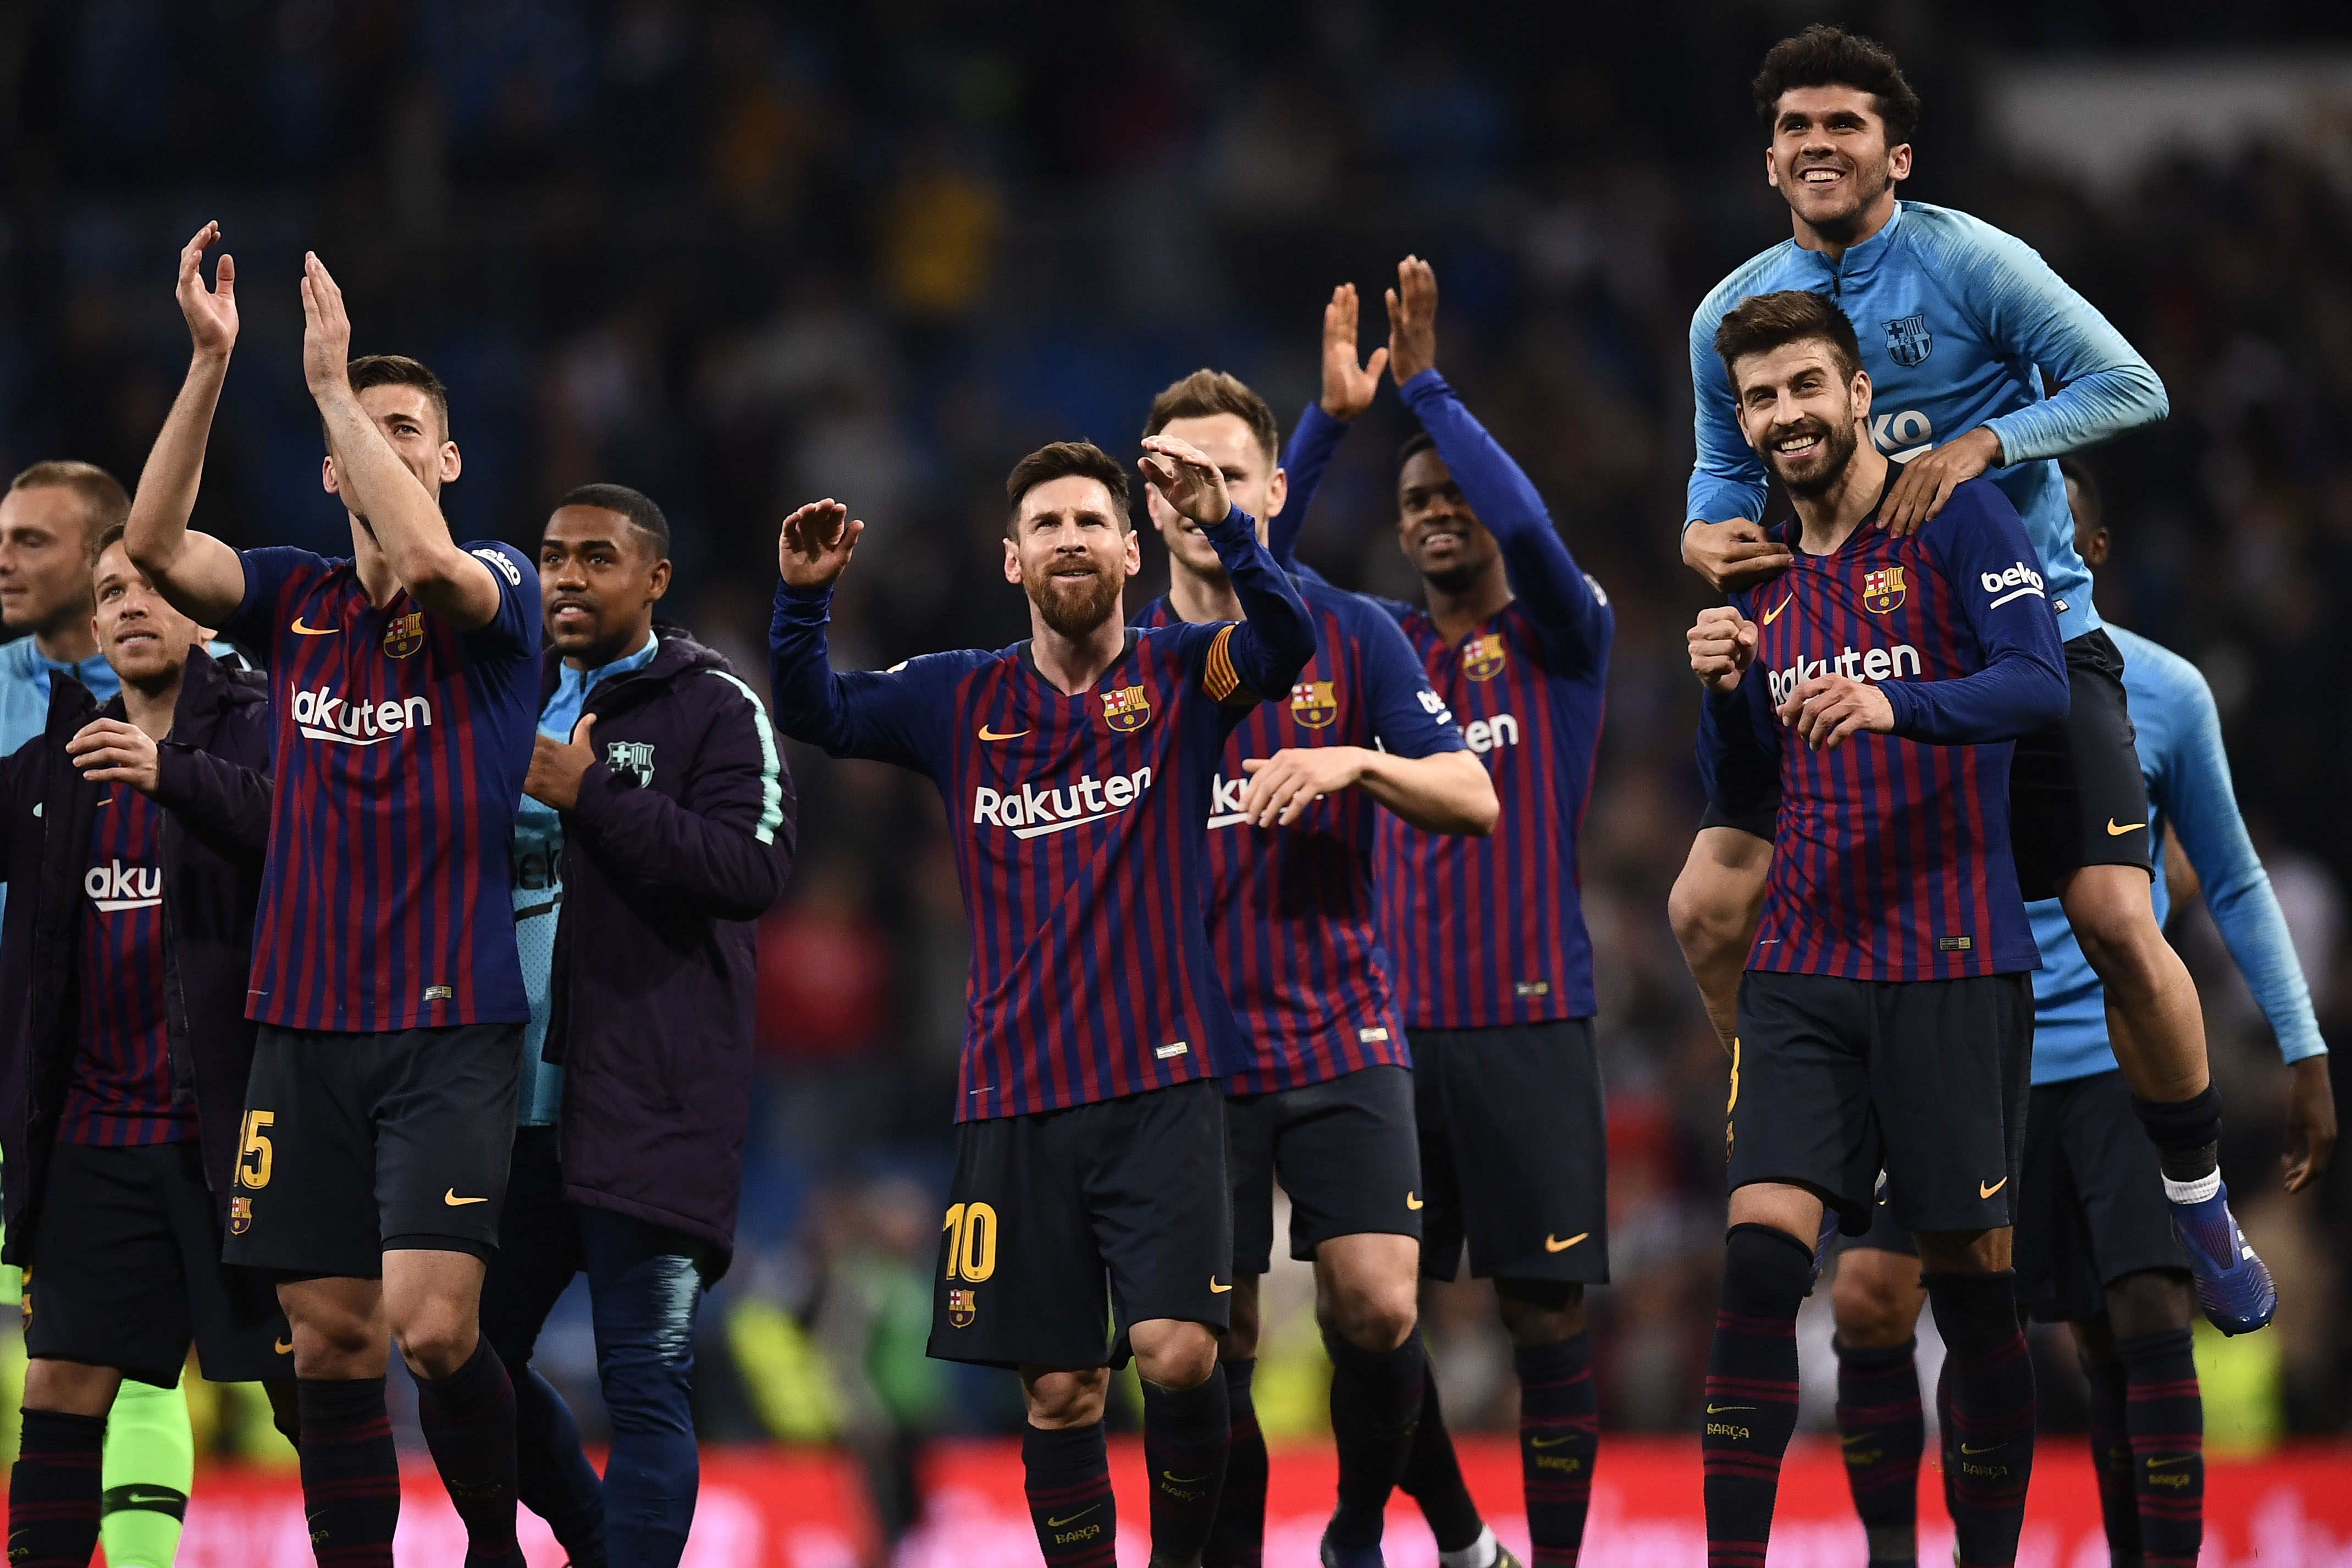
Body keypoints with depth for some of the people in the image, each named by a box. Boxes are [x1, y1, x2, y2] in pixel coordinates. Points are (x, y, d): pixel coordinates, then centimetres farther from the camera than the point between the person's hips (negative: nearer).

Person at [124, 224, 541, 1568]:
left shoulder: (499, 589, 0)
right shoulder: (296, 600, 11)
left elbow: (427, 559, -23)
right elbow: (156, 546, -6)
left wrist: (333, 380, -21)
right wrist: (211, 364, -15)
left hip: (453, 1019, -4)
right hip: (308, 1025, 4)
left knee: (430, 1325, -15)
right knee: (332, 1337, 3)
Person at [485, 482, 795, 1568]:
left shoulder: (714, 709, 0)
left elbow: (755, 868, -15)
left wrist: (595, 797, -17)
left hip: (647, 1106, -7)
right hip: (520, 1102, 7)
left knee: (644, 1385, -8)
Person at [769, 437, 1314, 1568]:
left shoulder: (1179, 678, 2)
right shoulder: (963, 700, 10)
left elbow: (1288, 645, -15)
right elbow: (814, 713, 9)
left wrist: (1225, 527, -31)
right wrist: (803, 597, -9)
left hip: (1161, 1083, -3)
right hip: (1015, 1098, 3)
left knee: (1177, 1355, -15)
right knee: (1060, 1390, 4)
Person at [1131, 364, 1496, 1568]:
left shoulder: (1352, 634, 3)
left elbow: (1474, 799, -1)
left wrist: (1359, 762, -18)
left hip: (1342, 1034, -1)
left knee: (1378, 1306, -13)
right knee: (1216, 1349, -1)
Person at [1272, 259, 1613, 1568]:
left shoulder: (1562, 639, 3)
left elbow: (1534, 530, -17)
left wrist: (1426, 386, -17)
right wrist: (1336, 411, -10)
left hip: (1530, 1022, -4)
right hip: (1397, 1018, 4)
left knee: (1546, 1314, -4)